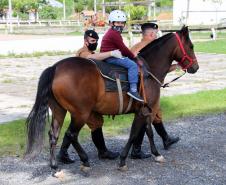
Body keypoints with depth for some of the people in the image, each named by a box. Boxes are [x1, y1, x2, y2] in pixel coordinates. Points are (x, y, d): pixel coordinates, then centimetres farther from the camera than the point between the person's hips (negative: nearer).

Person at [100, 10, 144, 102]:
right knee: (133, 65, -21)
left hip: (111, 56, 11)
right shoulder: (114, 34, -13)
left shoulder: (112, 33, 22)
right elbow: (123, 48, -14)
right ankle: (133, 90, -30)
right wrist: (133, 56, -2)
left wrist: (129, 55, 13)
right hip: (111, 57, -11)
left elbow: (121, 49, 23)